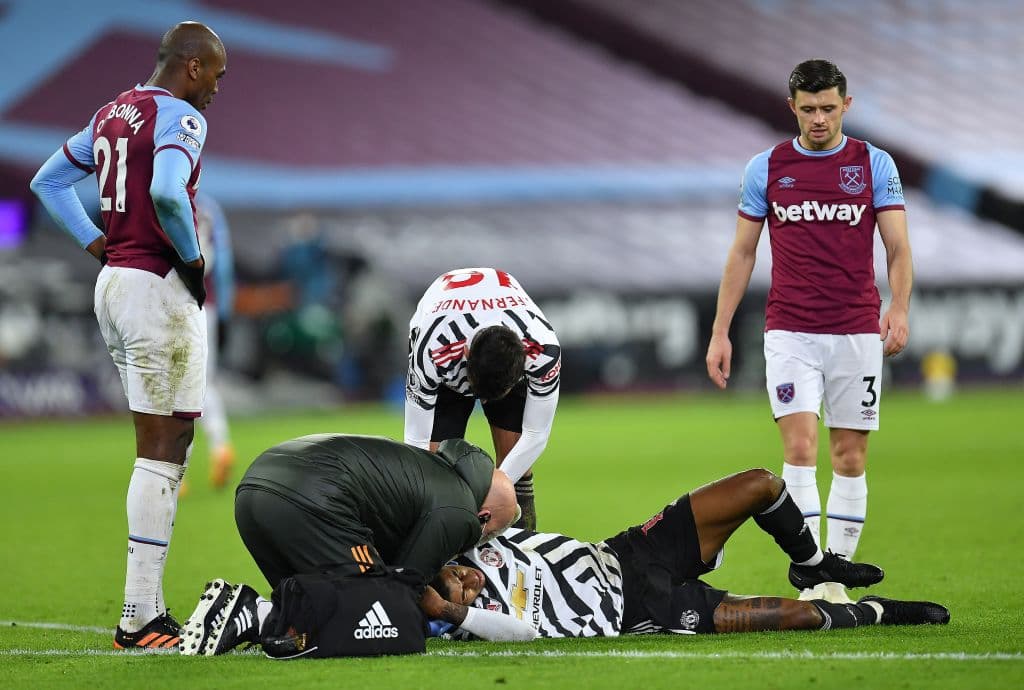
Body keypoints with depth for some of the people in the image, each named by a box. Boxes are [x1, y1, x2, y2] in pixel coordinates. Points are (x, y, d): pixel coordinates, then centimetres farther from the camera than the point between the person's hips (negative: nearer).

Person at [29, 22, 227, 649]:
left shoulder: (112, 114, 15)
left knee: (168, 444, 14)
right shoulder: (180, 117, -12)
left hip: (115, 283, 9)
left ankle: (149, 608, 13)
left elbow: (48, 182, 24)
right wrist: (193, 257, -14)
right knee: (161, 450, -5)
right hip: (159, 289, -9)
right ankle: (140, 619, -6)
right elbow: (167, 193, -31)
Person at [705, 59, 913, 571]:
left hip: (857, 333, 1)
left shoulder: (875, 165, 3)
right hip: (789, 332, -1)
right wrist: (719, 332, 4)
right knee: (800, 447, -13)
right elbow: (742, 254, 10)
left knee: (850, 457, 4)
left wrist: (898, 309, -18)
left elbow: (898, 248, 0)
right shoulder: (765, 168, 5)